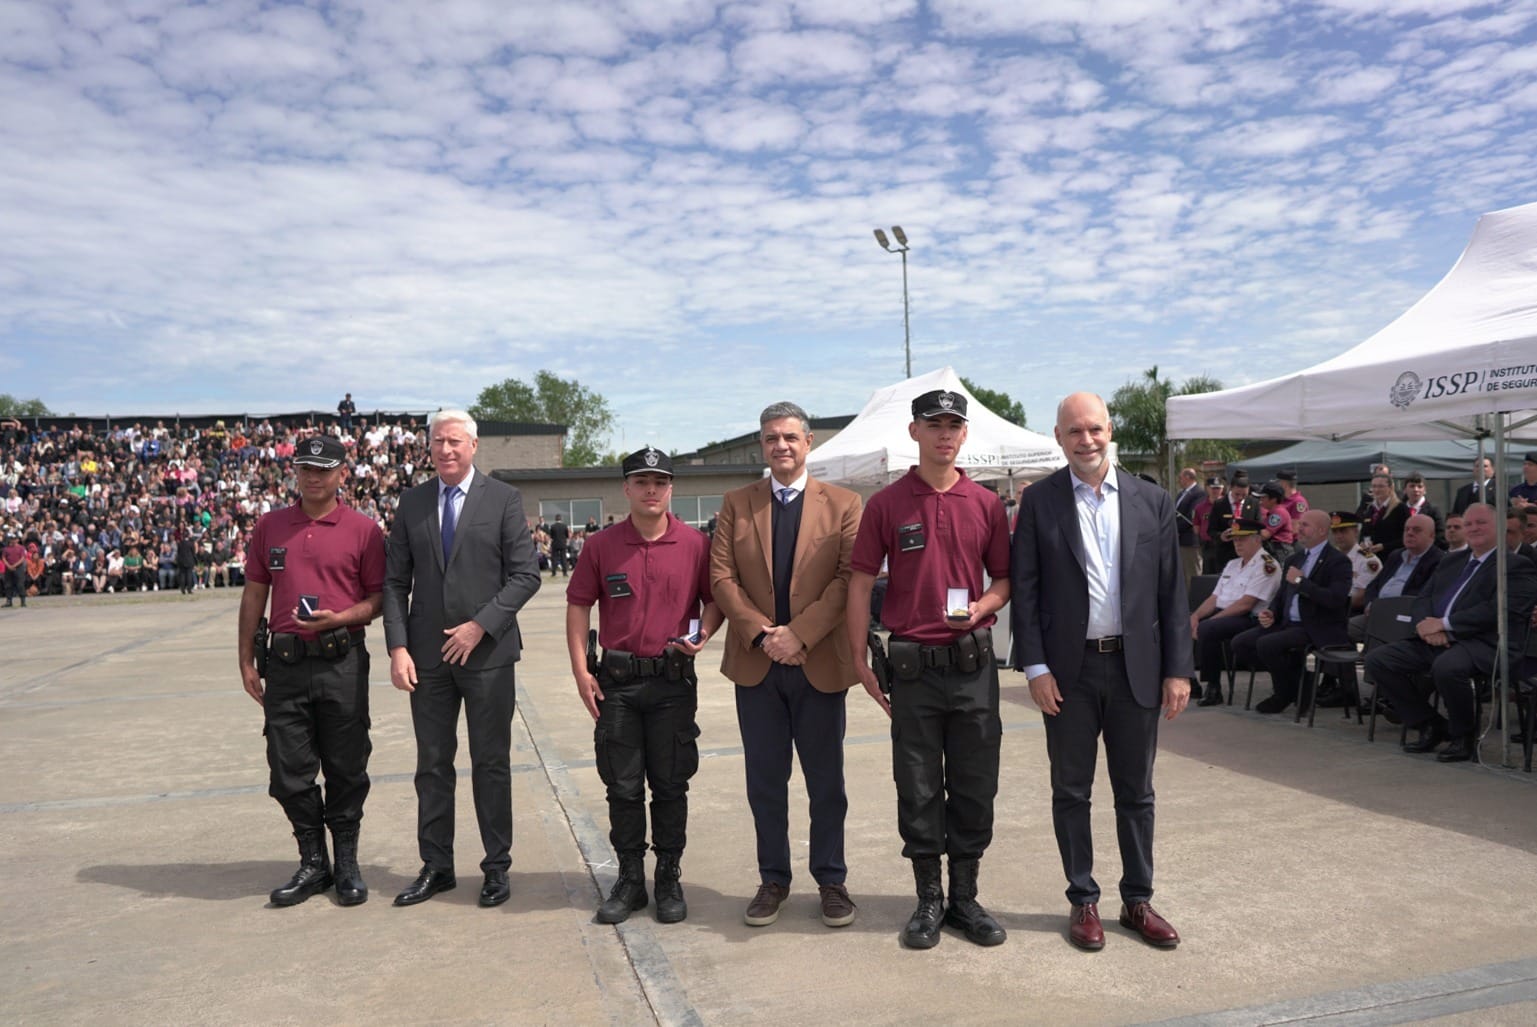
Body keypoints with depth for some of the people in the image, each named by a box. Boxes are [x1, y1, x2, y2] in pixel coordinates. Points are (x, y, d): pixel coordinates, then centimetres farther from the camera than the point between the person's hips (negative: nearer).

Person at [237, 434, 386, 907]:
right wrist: (246, 660, 9)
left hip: (342, 663, -3)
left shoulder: (363, 530, 0)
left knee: (346, 769, 5)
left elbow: (380, 598, 0)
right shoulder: (270, 526, 10)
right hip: (285, 664, 3)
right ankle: (313, 862, 24)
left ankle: (347, 864, 21)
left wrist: (337, 618, -17)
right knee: (290, 770, 7)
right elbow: (254, 595, 13)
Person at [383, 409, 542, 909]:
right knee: (432, 765, 11)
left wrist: (480, 626, -14)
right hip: (427, 656, 3)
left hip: (488, 652, -3)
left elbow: (526, 575, -6)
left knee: (491, 764, 6)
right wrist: (398, 648, -3)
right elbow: (395, 582, 7)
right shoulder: (412, 503, 7)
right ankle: (436, 867, 24)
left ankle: (497, 867, 19)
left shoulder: (503, 498, -2)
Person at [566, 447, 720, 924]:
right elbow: (578, 606, 6)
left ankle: (669, 878, 22)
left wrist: (703, 634, -13)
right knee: (623, 787, 7)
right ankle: (630, 879, 21)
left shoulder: (695, 544, -1)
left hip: (674, 680, -1)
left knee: (670, 785, 8)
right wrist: (581, 671, -1)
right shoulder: (603, 546, 2)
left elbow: (714, 598, 7)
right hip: (616, 682, 1)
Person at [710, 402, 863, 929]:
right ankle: (773, 879, 24)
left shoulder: (843, 504, 1)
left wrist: (799, 633, -16)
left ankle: (831, 880, 24)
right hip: (755, 665, 2)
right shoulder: (736, 504, 7)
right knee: (765, 782, 10)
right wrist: (761, 633, -13)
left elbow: (849, 578, -7)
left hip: (821, 663, -1)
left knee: (826, 782, 9)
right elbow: (721, 575, 0)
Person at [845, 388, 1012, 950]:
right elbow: (861, 584, 1)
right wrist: (860, 661, -3)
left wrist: (983, 606, -11)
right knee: (918, 790, 7)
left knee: (974, 787, 9)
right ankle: (928, 900, 22)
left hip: (973, 663, 2)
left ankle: (965, 897, 25)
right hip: (912, 665, -1)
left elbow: (1005, 578, 11)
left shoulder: (986, 504, 5)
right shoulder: (885, 504, -1)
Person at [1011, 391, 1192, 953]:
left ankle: (1138, 900, 28)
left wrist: (1177, 669, 0)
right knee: (1071, 791, 9)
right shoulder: (1038, 501, -2)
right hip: (1068, 670, -1)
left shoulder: (1151, 501, 3)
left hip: (1136, 667, 2)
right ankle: (1083, 901, 24)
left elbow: (1171, 591, 4)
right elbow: (1025, 590, -3)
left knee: (1136, 792, 13)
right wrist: (1035, 667, -9)